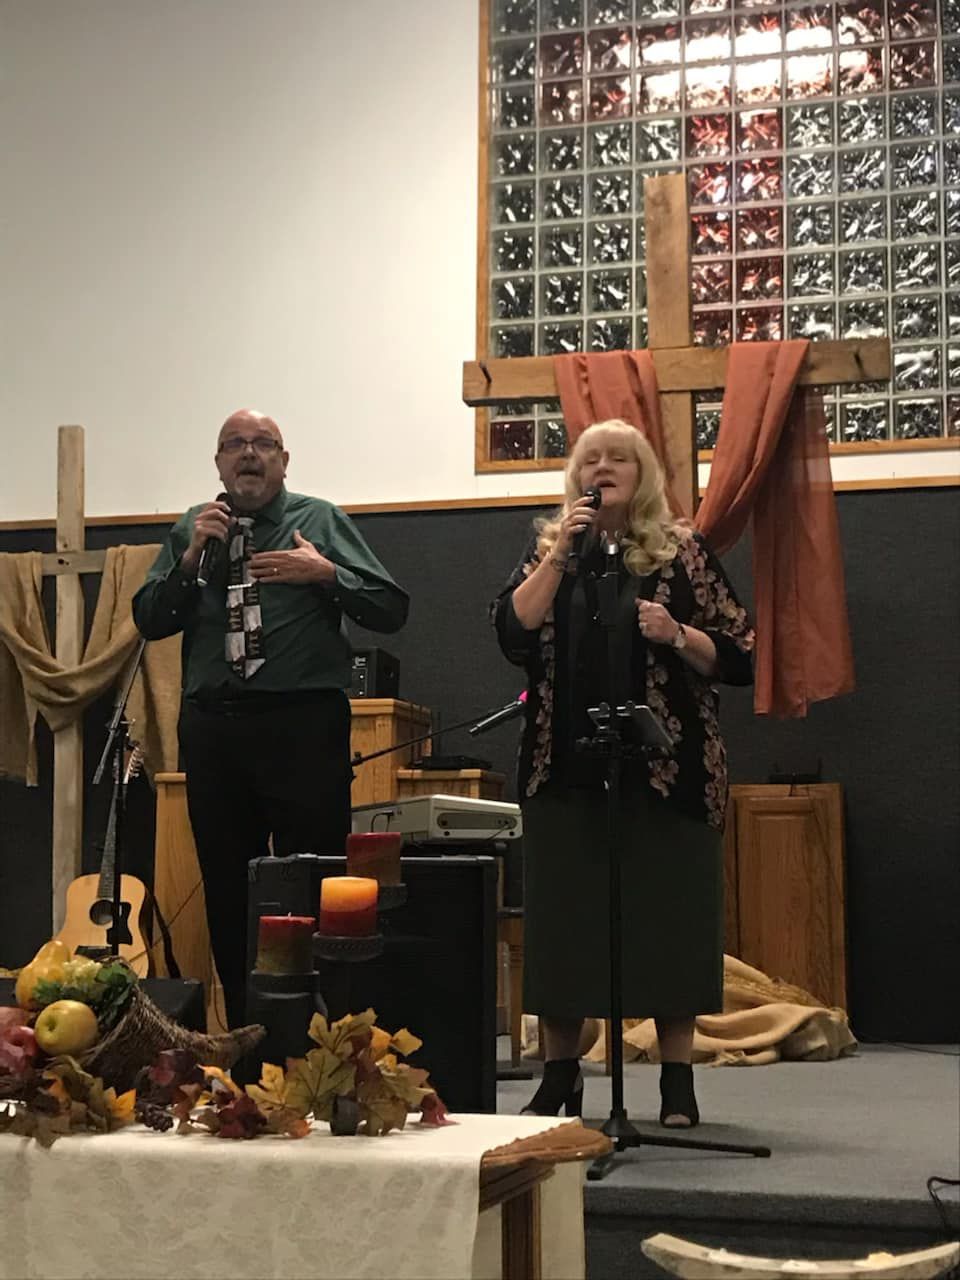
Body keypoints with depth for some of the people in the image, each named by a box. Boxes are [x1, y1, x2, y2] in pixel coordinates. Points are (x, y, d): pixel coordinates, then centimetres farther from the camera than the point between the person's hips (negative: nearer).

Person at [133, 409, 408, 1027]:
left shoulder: (321, 520, 5)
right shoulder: (192, 529, 15)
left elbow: (392, 610, 1)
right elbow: (149, 621, 8)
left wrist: (325, 574, -12)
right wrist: (191, 559, -4)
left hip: (302, 725, -4)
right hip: (212, 724, 4)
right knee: (227, 889, 11)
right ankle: (245, 1036, 22)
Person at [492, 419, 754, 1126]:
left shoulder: (682, 550, 5)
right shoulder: (550, 548, 11)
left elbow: (739, 656, 3)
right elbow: (513, 633, -5)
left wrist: (677, 635, -14)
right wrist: (560, 556, -10)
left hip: (666, 767, -2)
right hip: (567, 767, 2)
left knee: (669, 914, 0)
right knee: (562, 914, 4)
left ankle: (678, 1080, 11)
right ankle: (560, 1075, 16)